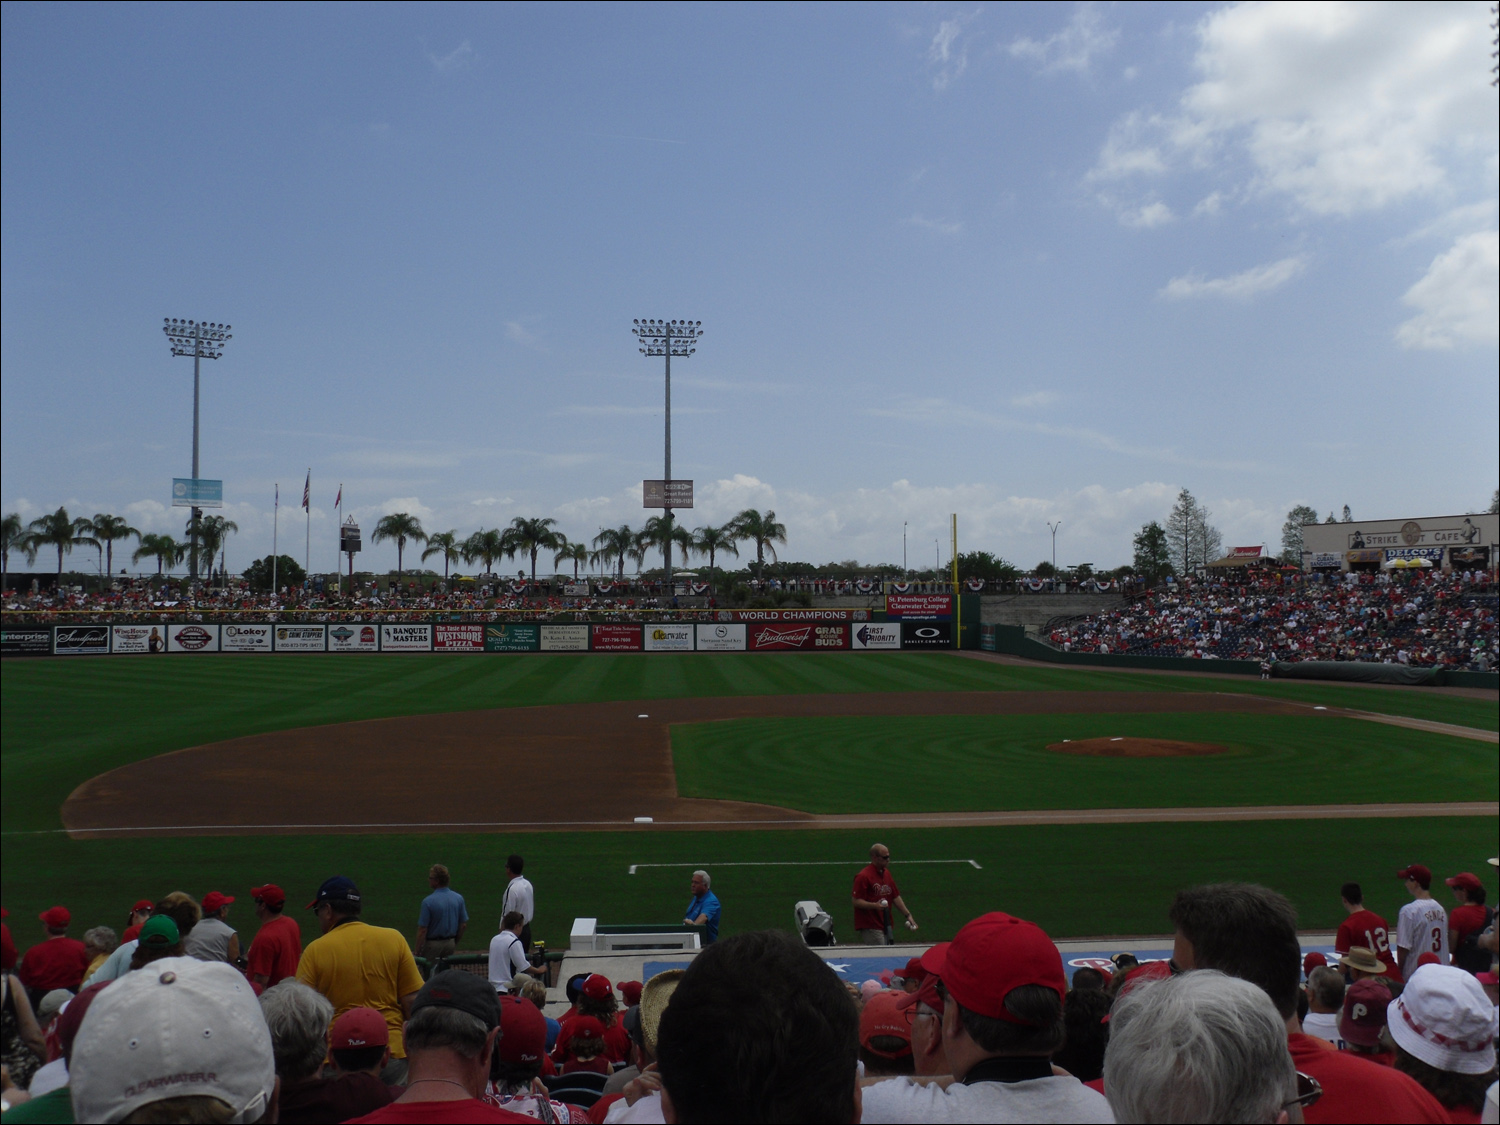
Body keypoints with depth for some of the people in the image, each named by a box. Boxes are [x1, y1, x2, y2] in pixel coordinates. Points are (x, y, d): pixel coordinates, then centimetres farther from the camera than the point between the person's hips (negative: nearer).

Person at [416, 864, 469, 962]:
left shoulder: (428, 901, -18)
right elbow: (463, 925, 3)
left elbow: (423, 930, -16)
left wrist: (417, 951, -6)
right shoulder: (459, 898, -2)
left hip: (432, 944, -5)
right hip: (450, 944, 5)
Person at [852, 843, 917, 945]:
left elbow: (896, 897, 19)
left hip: (885, 925, 9)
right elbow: (856, 901, -15)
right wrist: (875, 905, -28)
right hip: (870, 928, -8)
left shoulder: (887, 873, 14)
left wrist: (908, 915, 13)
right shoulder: (863, 876, -13)